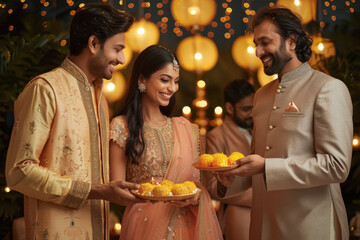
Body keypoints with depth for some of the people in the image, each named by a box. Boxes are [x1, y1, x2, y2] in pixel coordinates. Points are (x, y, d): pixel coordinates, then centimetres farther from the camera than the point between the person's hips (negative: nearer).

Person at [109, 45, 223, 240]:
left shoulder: (185, 128, 7)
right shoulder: (122, 127, -5)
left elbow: (196, 180, 12)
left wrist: (194, 195, -12)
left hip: (187, 224, 4)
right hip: (145, 224, -4)